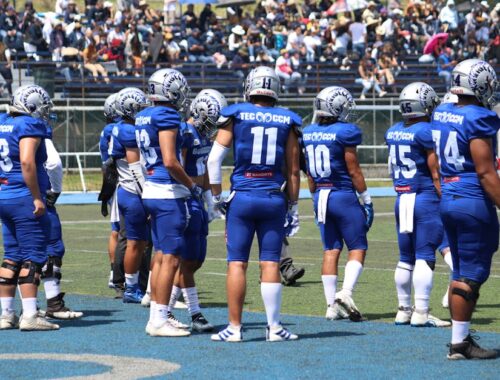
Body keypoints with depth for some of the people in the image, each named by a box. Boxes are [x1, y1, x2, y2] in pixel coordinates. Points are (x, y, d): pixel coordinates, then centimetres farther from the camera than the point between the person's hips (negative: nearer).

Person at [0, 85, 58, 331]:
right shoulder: (30, 126, -11)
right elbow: (26, 161, -22)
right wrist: (37, 198, -18)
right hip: (24, 199, -8)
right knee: (33, 257, -6)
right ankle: (30, 316, -10)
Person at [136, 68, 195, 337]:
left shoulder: (143, 117, 13)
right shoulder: (166, 118, -15)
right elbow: (170, 162, -20)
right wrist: (193, 186, -8)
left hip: (151, 192, 9)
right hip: (169, 194, -9)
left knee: (160, 256, 14)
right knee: (170, 259, -5)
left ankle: (155, 317, 18)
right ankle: (159, 321, -5)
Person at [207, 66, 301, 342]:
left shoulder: (236, 116, -1)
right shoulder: (286, 122, 4)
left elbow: (214, 159, -3)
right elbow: (293, 171, 7)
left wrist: (217, 196, 6)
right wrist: (293, 206, 16)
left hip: (242, 198, -1)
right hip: (273, 199, 1)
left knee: (237, 263, 2)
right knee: (270, 263, 4)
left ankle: (234, 327, 2)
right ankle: (274, 327, 5)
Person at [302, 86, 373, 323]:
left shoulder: (308, 133, 6)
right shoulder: (345, 133, -12)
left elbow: (309, 174, 13)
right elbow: (354, 171, -8)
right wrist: (367, 199, 0)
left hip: (321, 196, 6)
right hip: (343, 195, -6)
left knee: (330, 250, 10)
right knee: (357, 248, 3)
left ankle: (332, 305, 7)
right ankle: (346, 293, -16)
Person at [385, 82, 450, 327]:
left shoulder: (393, 132, 8)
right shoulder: (426, 132, -13)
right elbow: (436, 173, -12)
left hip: (402, 200, 7)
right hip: (426, 199, -7)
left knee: (406, 258, 13)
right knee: (425, 257, -5)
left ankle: (403, 310, 18)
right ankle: (421, 313, -6)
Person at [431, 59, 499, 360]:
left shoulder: (441, 114, 9)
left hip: (448, 200, 8)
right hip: (474, 201, -8)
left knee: (462, 272, 15)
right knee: (471, 275, -3)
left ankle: (462, 337, 18)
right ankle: (459, 343, -2)